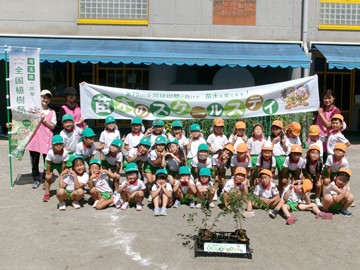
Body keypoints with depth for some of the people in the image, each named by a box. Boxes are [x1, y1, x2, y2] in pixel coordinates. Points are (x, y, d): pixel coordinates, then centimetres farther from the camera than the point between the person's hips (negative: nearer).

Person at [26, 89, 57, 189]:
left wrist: (44, 119, -11)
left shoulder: (52, 112, 7)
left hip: (46, 140, -1)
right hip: (34, 138, 1)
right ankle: (36, 179, 20)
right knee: (34, 161, 6)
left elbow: (52, 126, 1)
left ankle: (46, 179, 15)